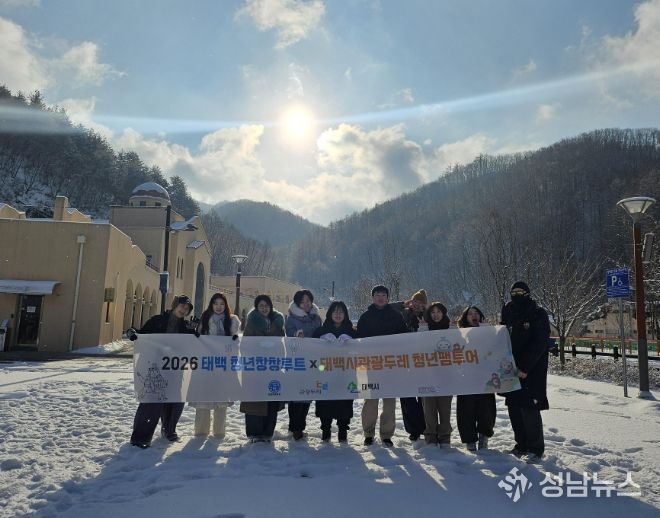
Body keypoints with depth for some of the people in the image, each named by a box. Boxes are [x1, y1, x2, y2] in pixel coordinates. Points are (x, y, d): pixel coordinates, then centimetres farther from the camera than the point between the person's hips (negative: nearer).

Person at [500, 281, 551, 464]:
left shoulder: (538, 314, -6)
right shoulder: (508, 314, 10)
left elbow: (539, 344, -13)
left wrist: (524, 368, -18)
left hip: (532, 371, -6)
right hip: (512, 371, 6)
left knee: (530, 409, -7)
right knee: (514, 408, 9)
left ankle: (536, 449, 7)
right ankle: (521, 444, 23)